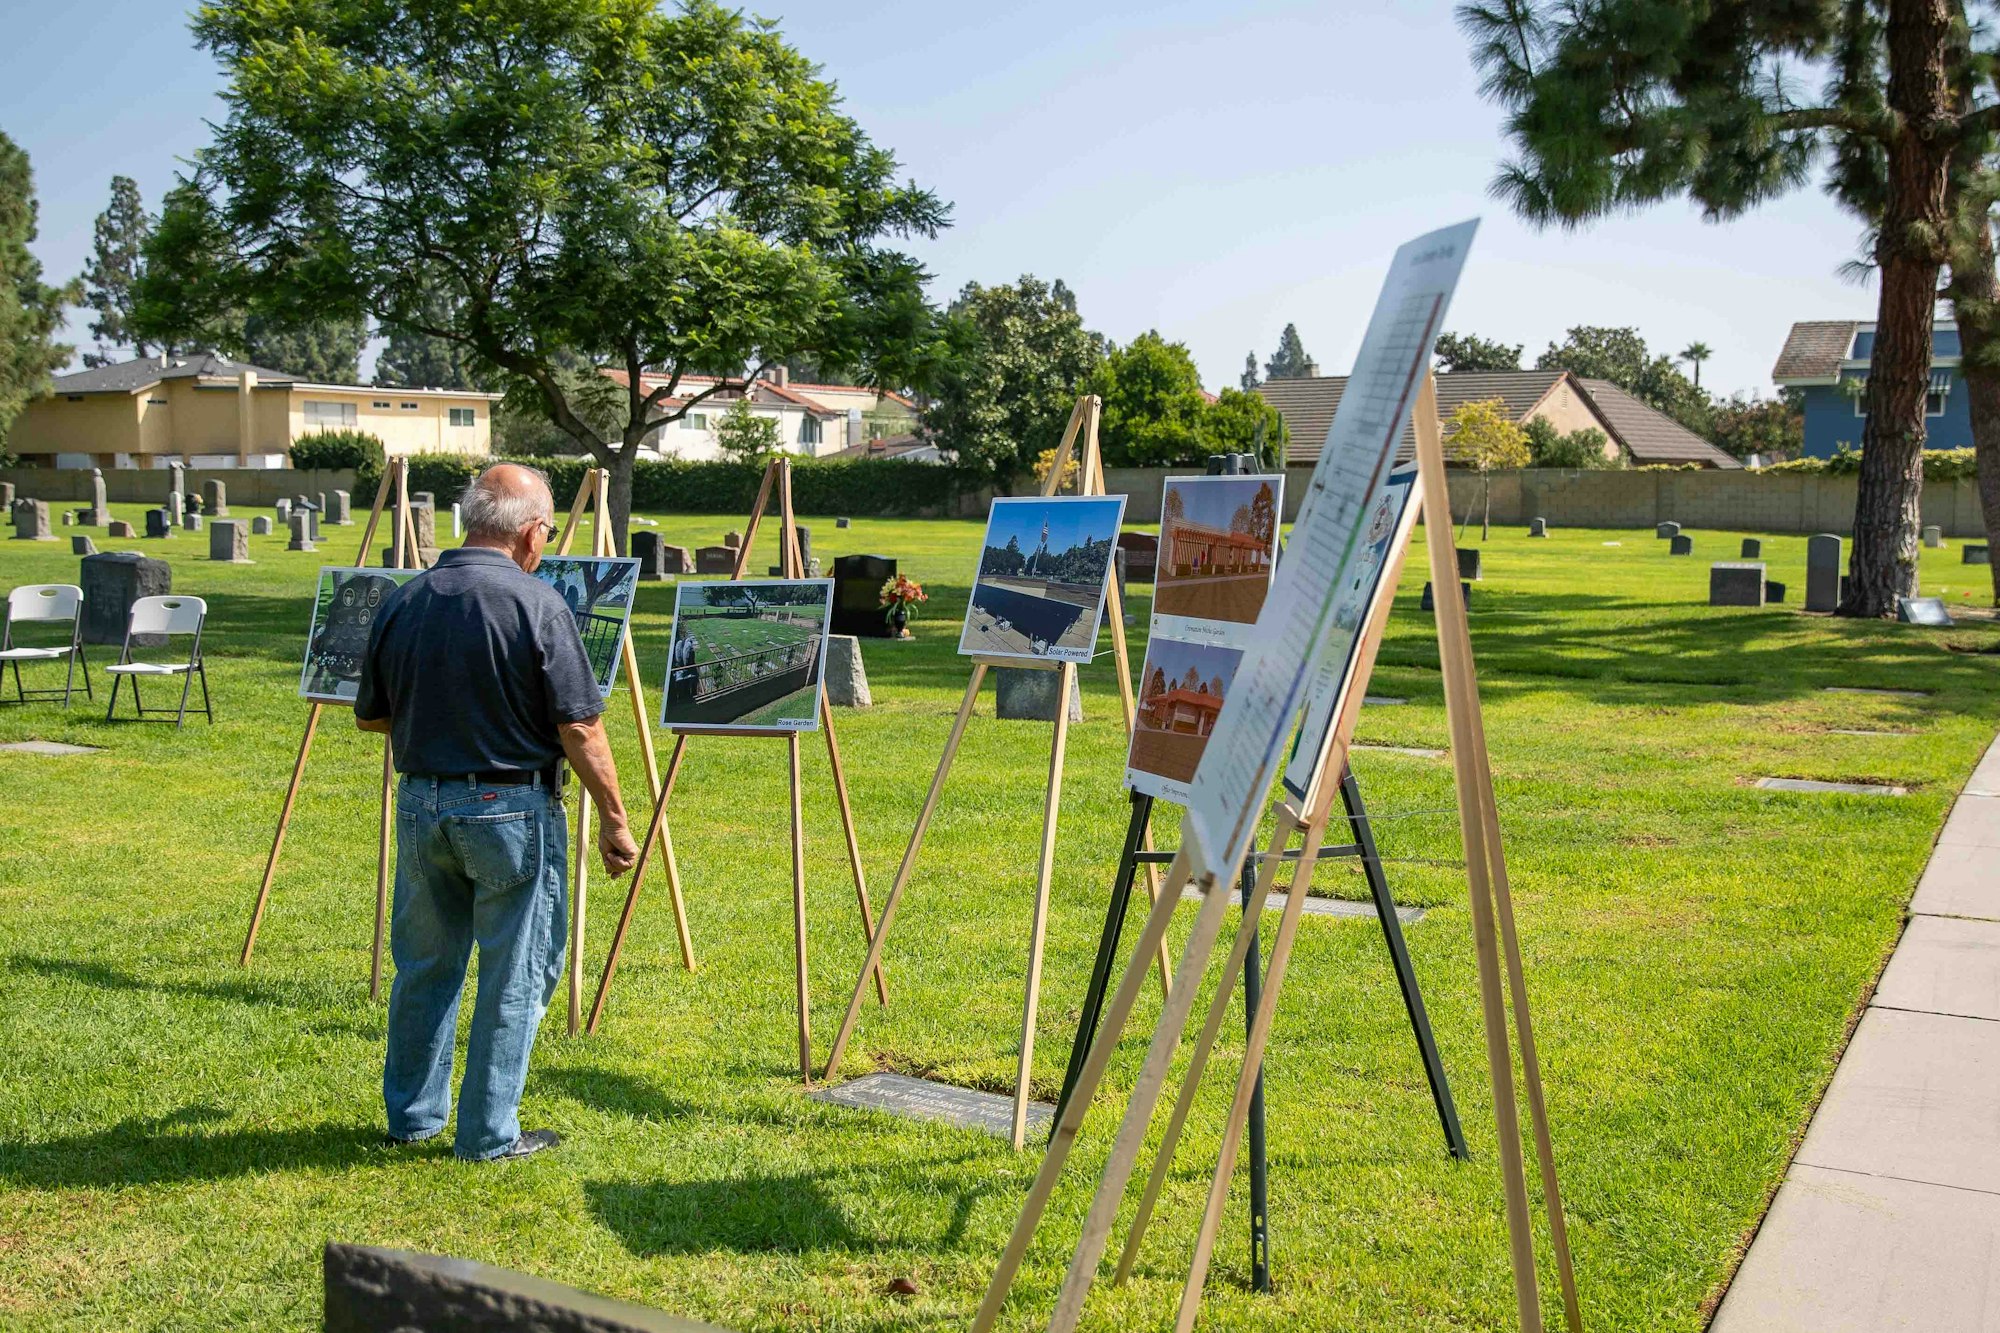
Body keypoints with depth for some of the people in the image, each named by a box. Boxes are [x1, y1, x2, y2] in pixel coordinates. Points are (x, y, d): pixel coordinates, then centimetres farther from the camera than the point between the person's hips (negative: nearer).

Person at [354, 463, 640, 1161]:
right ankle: (489, 1133, 14)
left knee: (425, 965, 19)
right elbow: (580, 729, -15)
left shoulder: (402, 602, 2)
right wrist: (613, 819, -6)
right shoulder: (537, 605, -14)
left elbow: (370, 716, 12)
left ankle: (412, 1115, 30)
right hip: (511, 808, -5)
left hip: (420, 802, 5)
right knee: (515, 976, 7)